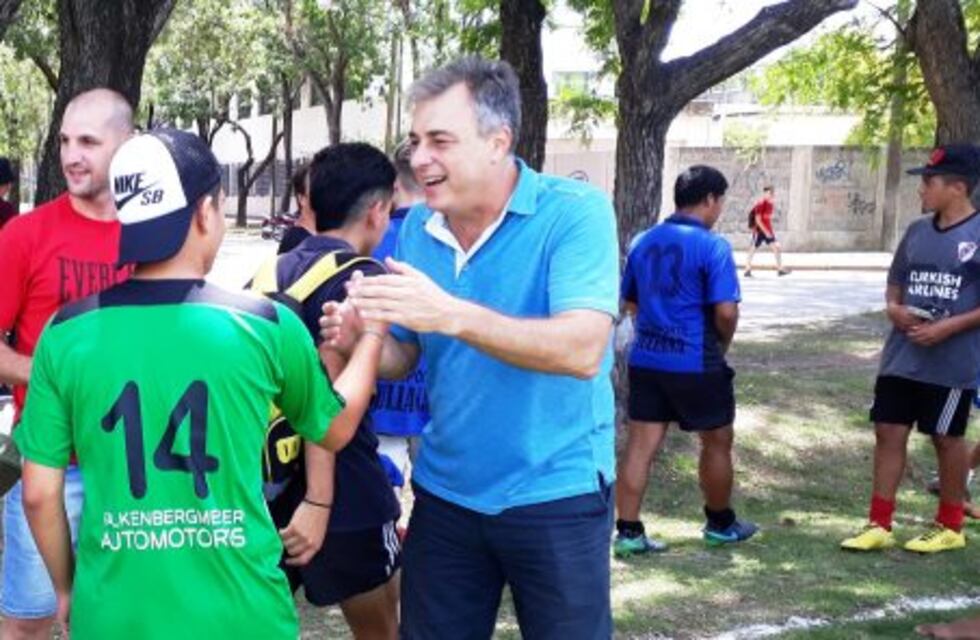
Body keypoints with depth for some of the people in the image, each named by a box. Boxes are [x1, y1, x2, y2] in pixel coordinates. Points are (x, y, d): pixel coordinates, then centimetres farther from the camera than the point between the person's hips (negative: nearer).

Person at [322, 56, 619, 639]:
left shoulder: (574, 212, -15)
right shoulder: (416, 229, 1)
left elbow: (582, 350, -27)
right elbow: (404, 359, 8)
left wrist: (452, 315, -36)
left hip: (554, 495, -4)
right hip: (445, 493, 5)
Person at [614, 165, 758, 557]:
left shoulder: (644, 242, 8)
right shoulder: (712, 246, -13)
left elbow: (631, 303, 16)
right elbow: (726, 311, -18)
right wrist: (723, 345, 1)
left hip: (645, 359, 6)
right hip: (696, 363, -5)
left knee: (640, 445, 5)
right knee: (717, 441, 14)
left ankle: (628, 532, 4)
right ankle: (721, 524, 29)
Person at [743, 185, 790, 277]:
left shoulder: (770, 204, 10)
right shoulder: (760, 204, -16)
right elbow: (758, 219, -19)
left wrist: (772, 230, 14)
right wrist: (766, 231, -20)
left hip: (768, 231, 8)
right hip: (759, 230, -8)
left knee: (777, 247, -3)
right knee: (752, 249, 2)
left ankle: (780, 269, 0)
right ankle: (748, 270, 10)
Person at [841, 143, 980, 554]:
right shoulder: (917, 231, 7)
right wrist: (893, 308, -4)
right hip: (901, 357, 6)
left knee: (947, 439, 8)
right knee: (888, 433, 6)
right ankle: (879, 525, 15)